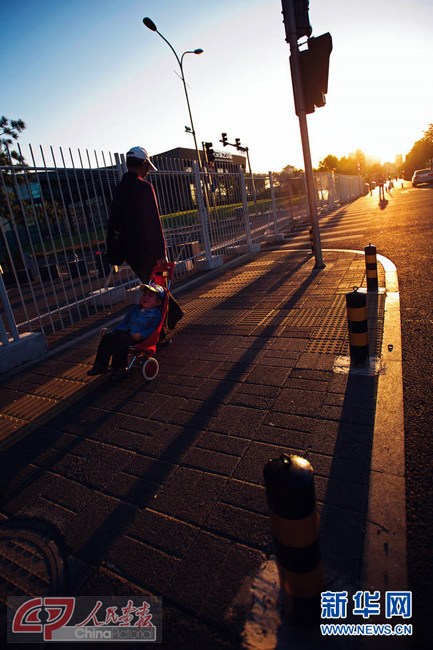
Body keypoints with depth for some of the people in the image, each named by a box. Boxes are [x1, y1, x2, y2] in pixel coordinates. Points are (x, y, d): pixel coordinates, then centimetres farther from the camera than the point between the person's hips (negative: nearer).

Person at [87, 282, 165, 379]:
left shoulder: (156, 314, 2)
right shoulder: (134, 308, 25)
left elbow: (153, 328, -10)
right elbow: (125, 321, 29)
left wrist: (141, 335, -24)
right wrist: (115, 330, 15)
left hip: (137, 336, -7)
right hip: (125, 331, 7)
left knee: (121, 341, -33)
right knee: (106, 338, -12)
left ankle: (118, 368, -20)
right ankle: (100, 365, -6)